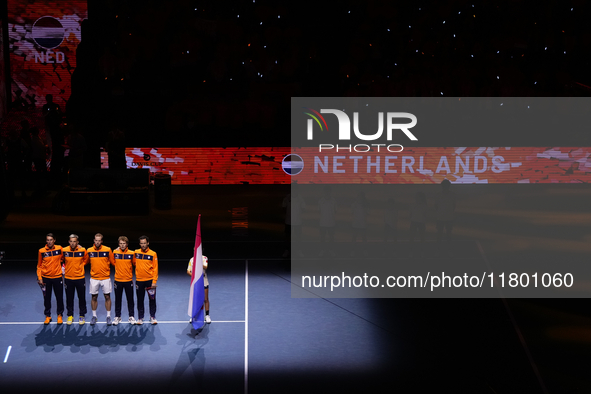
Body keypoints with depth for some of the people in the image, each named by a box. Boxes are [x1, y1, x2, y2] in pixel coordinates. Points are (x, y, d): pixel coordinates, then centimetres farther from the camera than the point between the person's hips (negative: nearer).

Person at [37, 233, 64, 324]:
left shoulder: (59, 249, -4)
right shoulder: (41, 251, -4)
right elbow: (39, 265, 3)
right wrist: (39, 278, -3)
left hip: (57, 277, 0)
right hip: (46, 278, 0)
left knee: (59, 298, 6)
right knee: (47, 298, 8)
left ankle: (59, 315, 21)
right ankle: (48, 316, 21)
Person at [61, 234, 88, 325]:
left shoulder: (83, 250, -8)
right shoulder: (64, 251, -7)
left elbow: (86, 260, 10)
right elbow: (61, 260, 13)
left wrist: (80, 266, 1)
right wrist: (63, 267, 1)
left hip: (80, 278, -1)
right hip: (68, 278, 1)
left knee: (82, 298, 7)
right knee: (69, 298, 9)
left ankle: (82, 316, 21)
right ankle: (70, 316, 22)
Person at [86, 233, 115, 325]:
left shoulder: (107, 250, -5)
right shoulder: (89, 250, -1)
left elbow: (113, 262, 2)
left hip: (105, 278, -1)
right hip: (94, 278, 1)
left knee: (107, 297, 3)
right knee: (94, 297, 7)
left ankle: (108, 316, 12)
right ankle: (94, 316, 19)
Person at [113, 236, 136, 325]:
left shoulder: (131, 253, -4)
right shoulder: (115, 253, -3)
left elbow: (135, 263, 6)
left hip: (128, 280, 0)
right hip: (118, 280, 0)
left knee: (130, 299, 6)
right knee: (118, 299, 8)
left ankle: (131, 317, 16)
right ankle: (117, 317, 17)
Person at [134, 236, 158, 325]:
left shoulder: (153, 254, -4)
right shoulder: (136, 253, 2)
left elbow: (155, 268, -4)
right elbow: (134, 263, 15)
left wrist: (154, 281, -9)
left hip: (150, 280, -2)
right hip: (139, 280, 2)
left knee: (152, 299, 5)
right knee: (140, 300, 6)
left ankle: (152, 317, 17)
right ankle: (140, 318, 16)